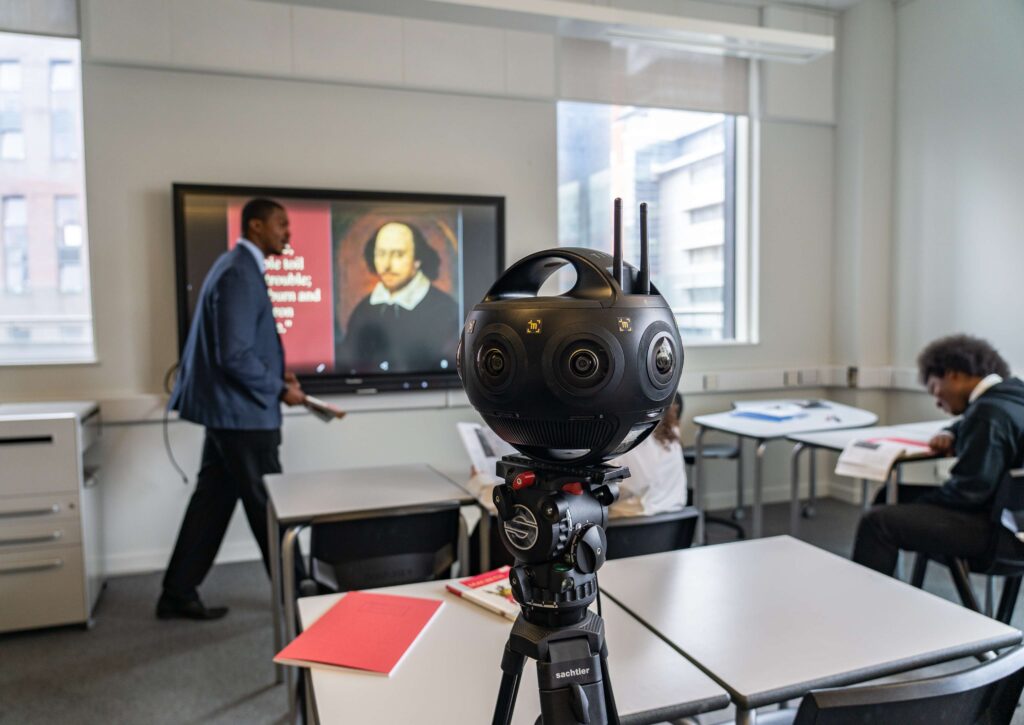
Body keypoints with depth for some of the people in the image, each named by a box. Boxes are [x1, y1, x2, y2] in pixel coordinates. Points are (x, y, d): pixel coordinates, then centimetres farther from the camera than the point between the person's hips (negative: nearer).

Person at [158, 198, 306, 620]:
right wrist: (279, 389, -13)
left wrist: (276, 371, 11)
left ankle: (178, 594, 23)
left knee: (213, 502, 14)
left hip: (228, 409, 10)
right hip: (243, 412, -10)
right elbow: (235, 356, -25)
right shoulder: (240, 274, -19)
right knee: (268, 506, 2)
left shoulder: (238, 267, 14)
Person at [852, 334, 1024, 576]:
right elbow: (971, 427, 33)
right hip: (1002, 508, 11)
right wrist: (950, 435, 11)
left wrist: (921, 502, -10)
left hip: (989, 526, -11)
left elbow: (969, 490, -25)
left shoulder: (989, 412, -22)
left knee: (878, 521, -17)